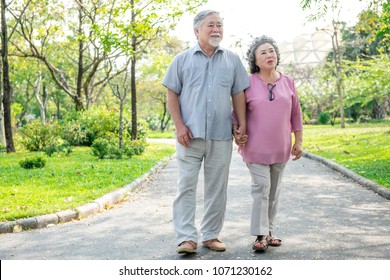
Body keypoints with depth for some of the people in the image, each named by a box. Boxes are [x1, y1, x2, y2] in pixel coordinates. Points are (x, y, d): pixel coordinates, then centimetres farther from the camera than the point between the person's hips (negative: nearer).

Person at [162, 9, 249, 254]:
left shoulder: (232, 60, 11)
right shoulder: (183, 59, 6)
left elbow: (238, 94, 11)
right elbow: (172, 94, 4)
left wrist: (242, 125, 2)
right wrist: (179, 126, -5)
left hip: (221, 136, 2)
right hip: (190, 135, -2)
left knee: (217, 188, 6)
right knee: (186, 186, -4)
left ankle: (211, 235, 17)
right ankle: (187, 237, 1)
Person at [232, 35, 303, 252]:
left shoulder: (288, 82, 5)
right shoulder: (248, 83, -4)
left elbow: (296, 113, 9)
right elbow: (237, 111, 3)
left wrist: (299, 141, 7)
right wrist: (236, 131, -11)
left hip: (280, 148, 4)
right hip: (256, 147, -3)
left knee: (274, 190, 10)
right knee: (261, 188, -8)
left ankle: (269, 231, 20)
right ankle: (260, 235, -2)